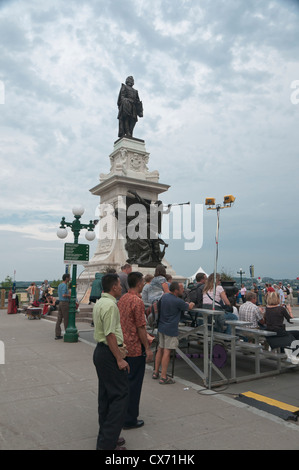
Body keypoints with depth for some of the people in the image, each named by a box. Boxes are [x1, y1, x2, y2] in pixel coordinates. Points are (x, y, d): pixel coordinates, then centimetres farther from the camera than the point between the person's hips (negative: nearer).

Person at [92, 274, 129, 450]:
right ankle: (107, 443, -1)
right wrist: (119, 359, -19)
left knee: (105, 396, 17)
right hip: (109, 354, -11)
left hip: (100, 351, 11)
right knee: (120, 395, -4)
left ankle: (106, 437, 28)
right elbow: (110, 335, -23)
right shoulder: (110, 305, -20)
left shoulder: (100, 302, 12)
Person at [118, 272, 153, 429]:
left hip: (123, 346, 8)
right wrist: (147, 348, -12)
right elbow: (141, 327, -19)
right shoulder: (137, 301, -19)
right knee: (134, 383, 3)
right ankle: (130, 419, 13)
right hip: (135, 348, -8)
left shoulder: (122, 299, 8)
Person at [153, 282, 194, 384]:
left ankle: (156, 372, 27)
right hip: (170, 329, -8)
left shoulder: (164, 296, 5)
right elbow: (189, 307, -1)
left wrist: (185, 303, 22)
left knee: (160, 349, 17)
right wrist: (191, 304, 22)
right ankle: (163, 377, 1)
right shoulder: (178, 301, -19)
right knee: (167, 352, -4)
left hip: (161, 327, 8)